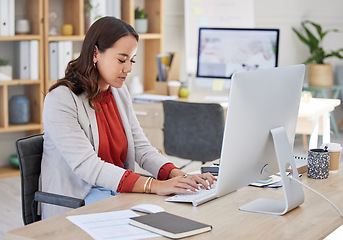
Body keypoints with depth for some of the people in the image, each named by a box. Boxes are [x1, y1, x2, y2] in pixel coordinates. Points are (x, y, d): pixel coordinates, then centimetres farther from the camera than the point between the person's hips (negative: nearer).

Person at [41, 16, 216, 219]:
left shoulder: (120, 93, 12)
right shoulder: (60, 100, -13)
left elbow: (141, 147, 7)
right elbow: (87, 166, -23)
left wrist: (178, 176, -13)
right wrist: (154, 185, -31)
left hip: (120, 192, 6)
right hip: (75, 203, -6)